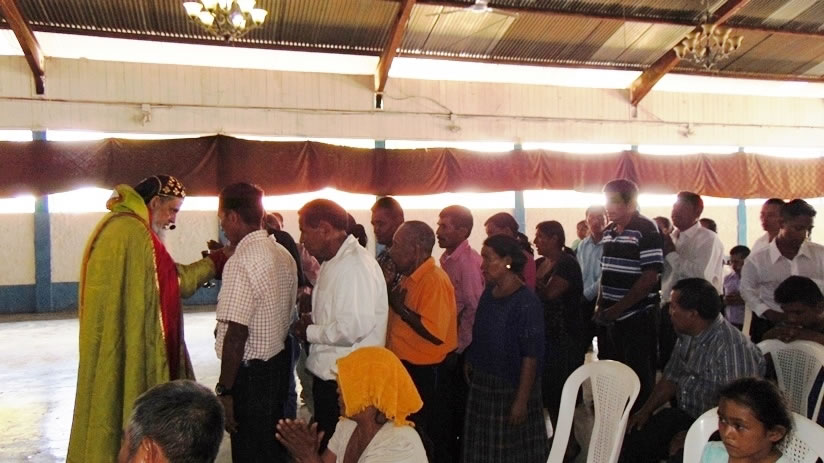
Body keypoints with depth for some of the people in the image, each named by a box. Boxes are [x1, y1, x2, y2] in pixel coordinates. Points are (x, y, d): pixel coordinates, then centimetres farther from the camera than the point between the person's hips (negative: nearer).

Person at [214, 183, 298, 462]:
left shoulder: (241, 262, -20)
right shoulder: (284, 255, 5)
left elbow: (236, 335, -23)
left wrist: (224, 390, -16)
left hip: (250, 373, -8)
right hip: (280, 363, 8)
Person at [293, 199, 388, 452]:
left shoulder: (354, 265, -20)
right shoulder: (334, 261, 11)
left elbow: (353, 327, -28)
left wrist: (310, 332, -13)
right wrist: (313, 320, 4)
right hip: (329, 374, 9)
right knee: (325, 447, 20)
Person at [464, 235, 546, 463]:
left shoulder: (526, 302, -19)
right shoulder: (488, 294, 3)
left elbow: (531, 356, -20)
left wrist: (522, 400, -19)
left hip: (511, 388, -7)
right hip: (482, 385, 7)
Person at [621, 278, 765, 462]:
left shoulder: (732, 347, -25)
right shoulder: (687, 336, 3)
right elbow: (672, 378, 12)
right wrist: (645, 411, 2)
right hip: (683, 416, 7)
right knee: (630, 441, -3)